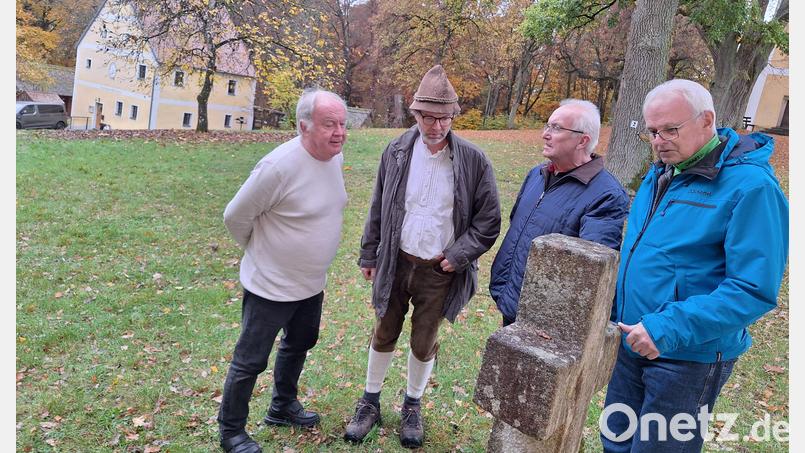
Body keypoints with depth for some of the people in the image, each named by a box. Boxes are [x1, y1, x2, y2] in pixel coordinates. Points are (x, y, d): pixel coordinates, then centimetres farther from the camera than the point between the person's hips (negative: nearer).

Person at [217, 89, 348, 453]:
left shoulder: (336, 157, -4)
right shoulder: (280, 166, -28)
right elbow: (236, 217, -17)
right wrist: (262, 251, -1)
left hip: (312, 283, 8)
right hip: (271, 286, -8)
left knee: (299, 345, 26)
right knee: (250, 361, 8)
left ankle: (282, 407, 49)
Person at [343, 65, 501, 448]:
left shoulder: (473, 161, -11)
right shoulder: (396, 152, -4)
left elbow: (488, 221, -4)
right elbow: (378, 210, 4)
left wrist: (457, 257, -12)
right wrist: (369, 256, 6)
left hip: (439, 271, -1)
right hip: (396, 263, 2)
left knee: (424, 343, 14)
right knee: (384, 335, 15)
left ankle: (412, 406, 38)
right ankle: (370, 402, 37)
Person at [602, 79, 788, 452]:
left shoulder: (750, 185, -19)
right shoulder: (661, 173, 6)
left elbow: (754, 290, -23)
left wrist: (670, 328, -29)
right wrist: (613, 315, 9)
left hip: (689, 355, -7)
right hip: (632, 343, 7)